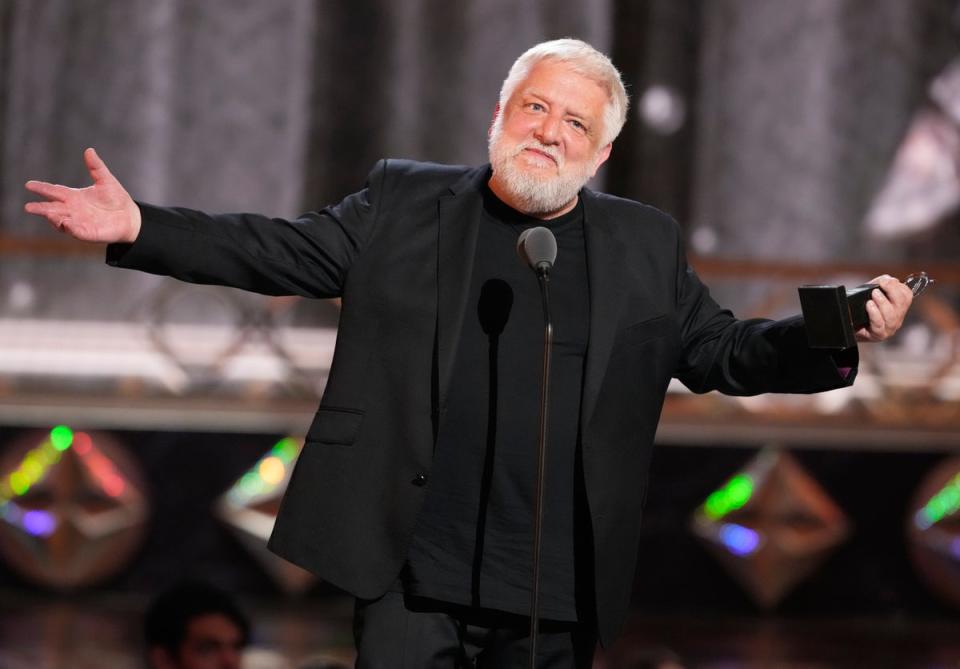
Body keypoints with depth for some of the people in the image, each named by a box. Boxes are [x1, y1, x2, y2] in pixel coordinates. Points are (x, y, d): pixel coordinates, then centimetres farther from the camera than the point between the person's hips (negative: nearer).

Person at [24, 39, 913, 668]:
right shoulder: (404, 205, 7)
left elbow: (721, 352, 12)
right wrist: (138, 228, -4)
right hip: (414, 572, -1)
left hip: (557, 591, 1)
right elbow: (279, 253, 6)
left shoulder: (643, 246, 11)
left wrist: (839, 341, -4)